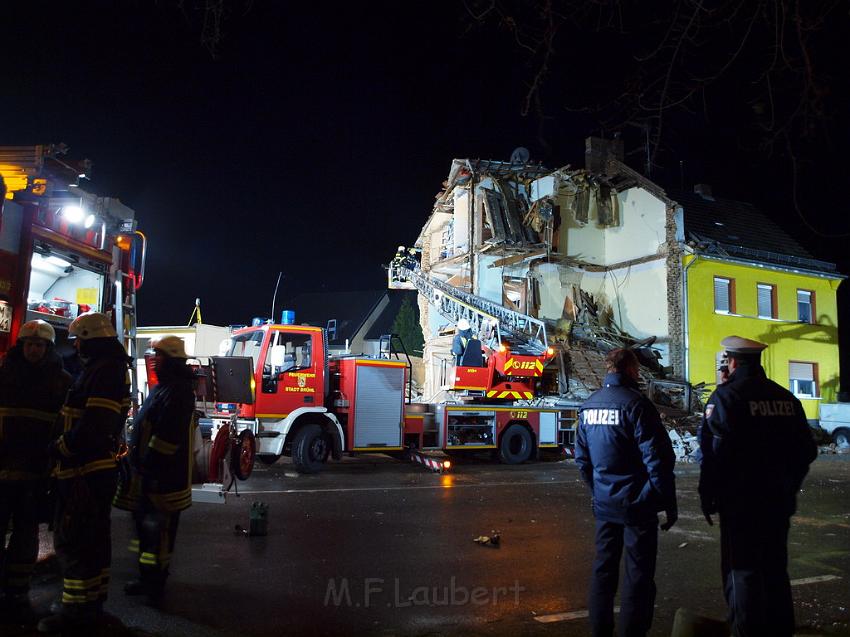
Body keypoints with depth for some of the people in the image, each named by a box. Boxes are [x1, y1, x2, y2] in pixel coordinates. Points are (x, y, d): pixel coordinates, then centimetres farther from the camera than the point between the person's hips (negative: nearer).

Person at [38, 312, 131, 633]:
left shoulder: (104, 370, -17)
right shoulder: (110, 368, 17)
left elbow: (94, 425, -25)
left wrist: (60, 448, -13)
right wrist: (64, 445, 15)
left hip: (85, 470, -11)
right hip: (98, 468, 11)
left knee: (71, 539, -5)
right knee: (93, 537, 17)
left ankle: (77, 609, 1)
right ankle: (92, 601, 28)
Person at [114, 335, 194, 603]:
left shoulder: (176, 391, -19)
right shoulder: (164, 387, 16)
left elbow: (167, 435, -26)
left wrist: (148, 464, -23)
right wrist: (137, 460, 21)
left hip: (162, 475, -11)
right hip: (148, 471, 11)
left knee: (156, 528, -3)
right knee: (145, 523, 18)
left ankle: (153, 582, 6)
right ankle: (149, 577, 30)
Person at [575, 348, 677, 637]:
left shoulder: (589, 405, 6)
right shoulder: (635, 403, -15)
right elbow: (657, 459, -17)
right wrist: (669, 503, -8)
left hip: (604, 505, 6)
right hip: (637, 505, -6)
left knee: (604, 569, 16)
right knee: (638, 575, 5)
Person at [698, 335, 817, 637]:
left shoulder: (726, 396, -14)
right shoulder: (786, 398, 4)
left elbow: (714, 453, -19)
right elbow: (807, 450, 10)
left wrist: (708, 498, -9)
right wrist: (787, 488, 21)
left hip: (740, 504, -6)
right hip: (779, 504, 6)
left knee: (742, 574, 5)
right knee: (775, 571, 20)